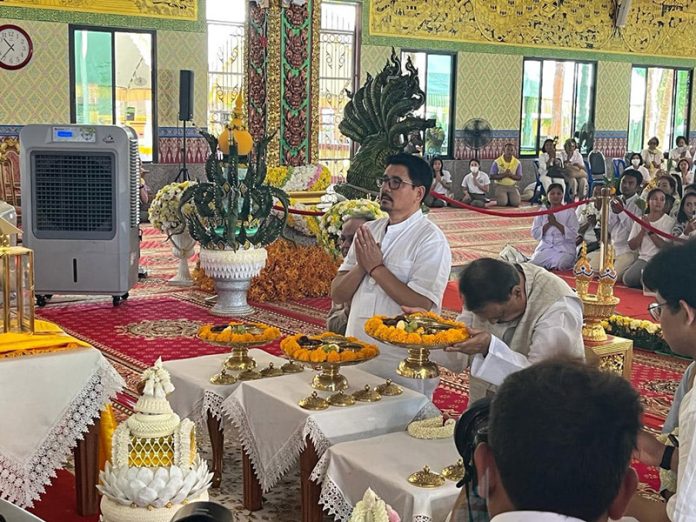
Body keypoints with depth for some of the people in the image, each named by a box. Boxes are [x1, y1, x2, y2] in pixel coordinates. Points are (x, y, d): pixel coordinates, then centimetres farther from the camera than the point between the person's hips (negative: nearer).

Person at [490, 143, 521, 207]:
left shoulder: (517, 163, -1)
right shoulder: (497, 162, -8)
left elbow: (519, 177, 1)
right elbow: (492, 176, -8)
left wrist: (511, 175, -19)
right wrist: (504, 175, -21)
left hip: (512, 186, 2)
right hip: (501, 186, -2)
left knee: (516, 203, -21)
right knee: (502, 203, -26)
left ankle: (508, 199, 14)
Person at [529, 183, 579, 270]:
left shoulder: (569, 212, 1)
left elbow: (573, 234, -8)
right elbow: (535, 233, 3)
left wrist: (556, 223, -15)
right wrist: (548, 224, -11)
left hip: (564, 248, -2)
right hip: (546, 247, 2)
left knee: (559, 264, -31)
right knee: (534, 263, -23)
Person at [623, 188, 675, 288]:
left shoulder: (670, 222, 1)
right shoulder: (640, 221, 12)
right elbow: (632, 246, 7)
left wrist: (650, 231, -13)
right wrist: (643, 230, -7)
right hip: (643, 259, 3)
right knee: (628, 278, -26)